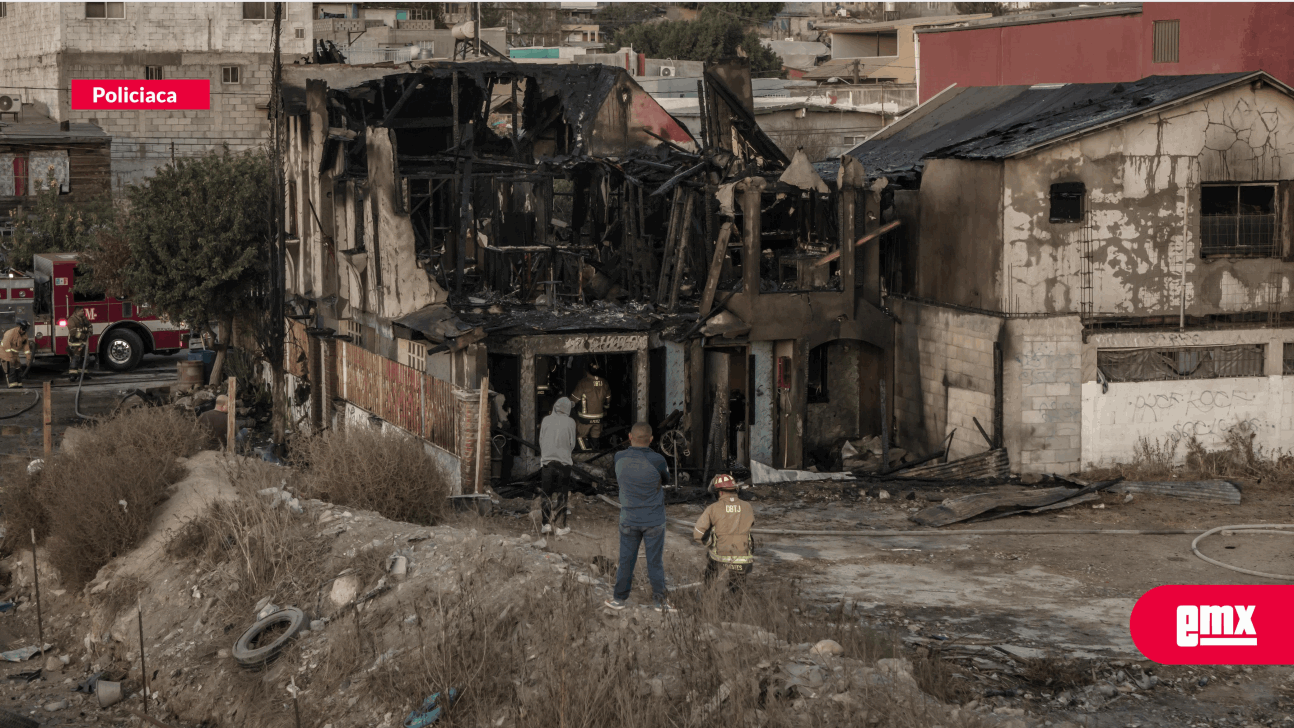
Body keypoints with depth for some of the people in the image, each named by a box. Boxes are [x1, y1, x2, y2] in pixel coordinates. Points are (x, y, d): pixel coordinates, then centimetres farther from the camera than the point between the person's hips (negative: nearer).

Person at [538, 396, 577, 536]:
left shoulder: (546, 420, -2)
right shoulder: (570, 422, -6)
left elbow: (541, 441, 6)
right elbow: (572, 444, 1)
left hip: (547, 461, 1)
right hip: (564, 461, -1)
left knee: (547, 494, 11)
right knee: (562, 495, 6)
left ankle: (547, 524, 8)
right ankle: (560, 526, 7)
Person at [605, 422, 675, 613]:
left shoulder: (619, 458, -10)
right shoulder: (656, 460, -19)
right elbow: (667, 477, 1)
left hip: (629, 519, 2)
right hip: (654, 520, -2)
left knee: (626, 560, 13)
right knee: (655, 561, 8)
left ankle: (620, 598, 22)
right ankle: (660, 600, 15)